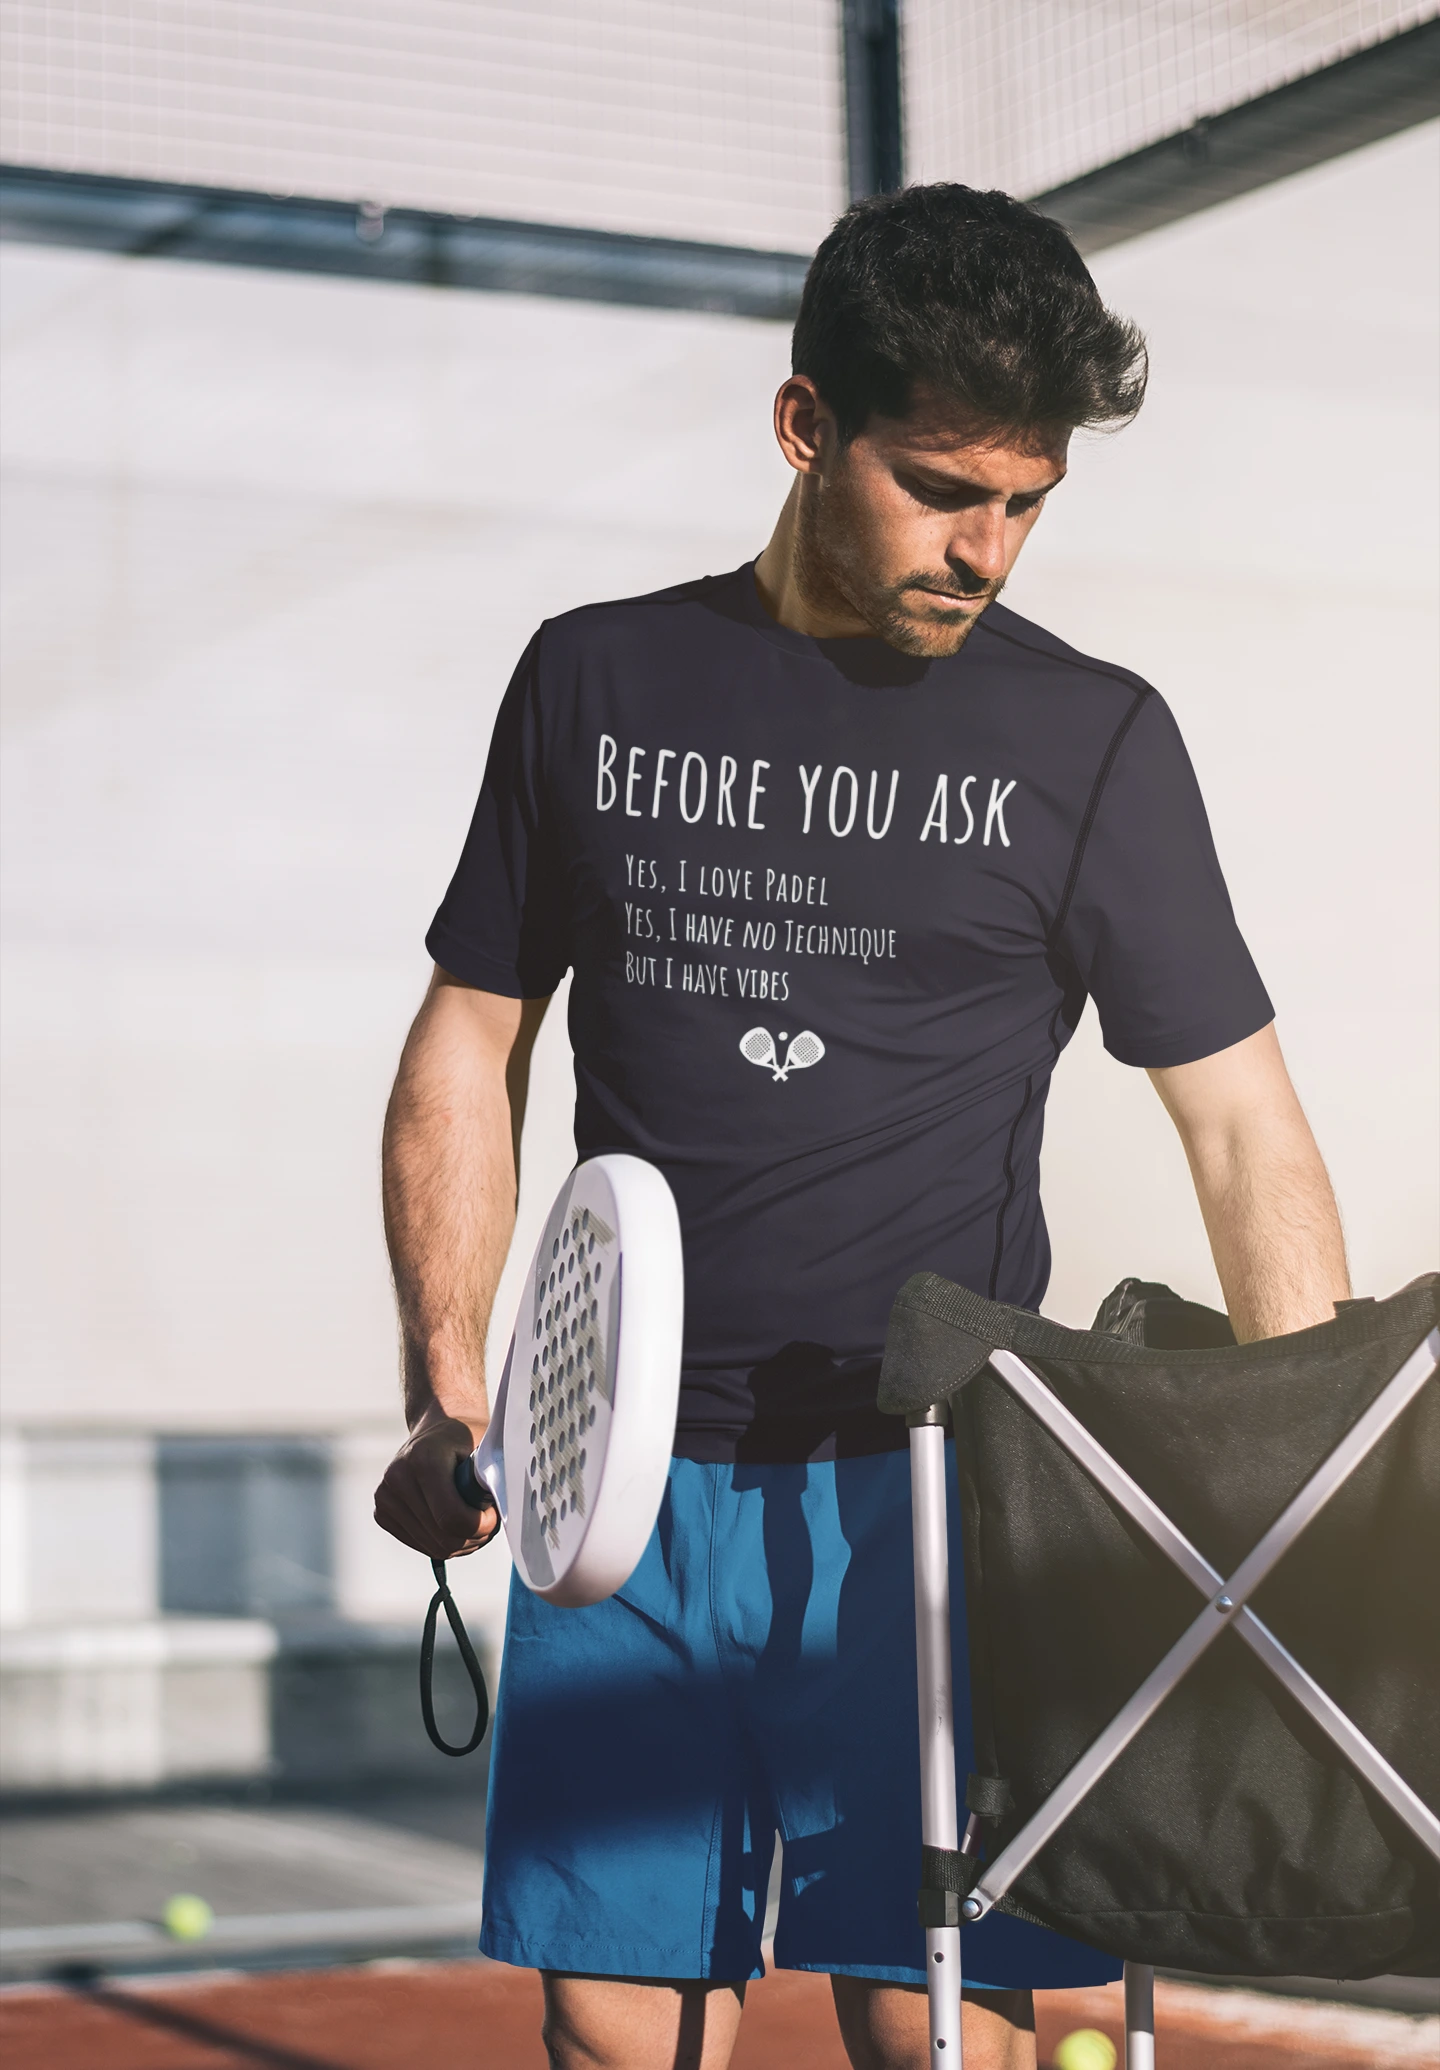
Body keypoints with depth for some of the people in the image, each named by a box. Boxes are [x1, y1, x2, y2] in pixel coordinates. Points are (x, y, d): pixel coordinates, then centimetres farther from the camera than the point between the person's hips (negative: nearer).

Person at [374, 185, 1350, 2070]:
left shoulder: (1087, 741, 3)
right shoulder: (597, 682, 9)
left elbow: (1245, 1127, 2)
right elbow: (471, 1046, 15)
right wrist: (445, 1384, 3)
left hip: (932, 1494, -2)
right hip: (630, 1478, 2)